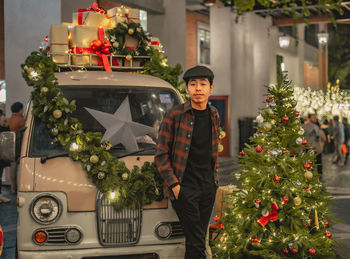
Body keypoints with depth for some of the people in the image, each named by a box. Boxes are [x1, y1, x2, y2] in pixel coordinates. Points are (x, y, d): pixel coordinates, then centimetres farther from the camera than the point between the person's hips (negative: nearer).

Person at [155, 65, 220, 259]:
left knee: (196, 241, 12)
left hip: (208, 187, 6)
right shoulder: (174, 115, -9)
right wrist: (174, 184, -12)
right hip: (184, 187, -5)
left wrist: (214, 178, 15)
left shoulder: (214, 116, 9)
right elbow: (161, 154, -7)